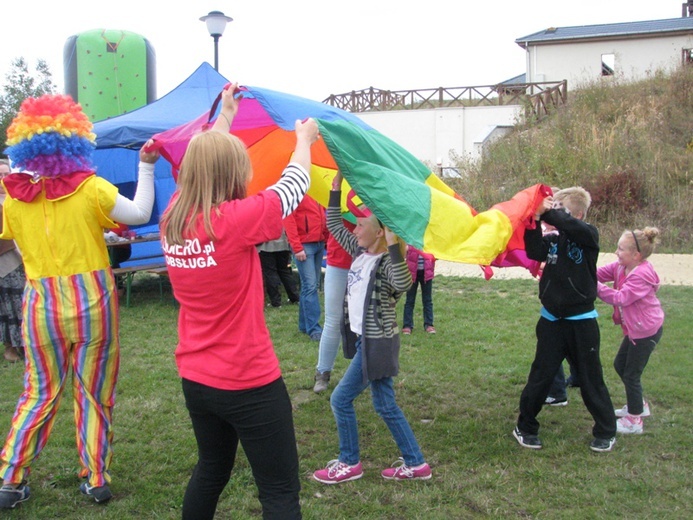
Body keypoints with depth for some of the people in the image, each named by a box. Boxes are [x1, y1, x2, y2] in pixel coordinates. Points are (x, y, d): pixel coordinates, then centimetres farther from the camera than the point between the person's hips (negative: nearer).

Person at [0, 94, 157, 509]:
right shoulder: (92, 189, -11)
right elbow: (140, 214, -7)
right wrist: (147, 167, 1)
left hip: (41, 304, 2)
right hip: (92, 302, -2)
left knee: (39, 393, 16)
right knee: (95, 394, 11)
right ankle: (97, 481, 19)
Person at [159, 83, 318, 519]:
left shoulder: (173, 218, -3)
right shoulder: (235, 220, -20)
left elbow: (203, 163, 15)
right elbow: (293, 187, -4)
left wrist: (225, 117, 30)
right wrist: (304, 140, 15)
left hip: (196, 380, 8)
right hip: (250, 384, -7)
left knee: (211, 471, 27)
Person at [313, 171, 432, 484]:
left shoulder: (386, 262, -18)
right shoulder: (360, 252, 6)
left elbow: (403, 285, -40)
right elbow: (334, 225, 15)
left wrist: (393, 244, -45)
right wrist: (336, 186, 9)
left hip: (376, 344, -9)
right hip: (364, 340, 9)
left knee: (341, 400, 1)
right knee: (385, 406, 14)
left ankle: (350, 463, 18)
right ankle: (415, 464, 23)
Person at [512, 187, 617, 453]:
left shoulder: (588, 236, -6)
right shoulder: (552, 240, 2)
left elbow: (572, 227, -29)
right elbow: (535, 252, -18)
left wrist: (549, 212, -24)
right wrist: (535, 220, -25)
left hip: (582, 323, -2)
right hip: (551, 321, 3)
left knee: (591, 379, 8)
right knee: (540, 376, 7)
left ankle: (606, 431, 24)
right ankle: (525, 427, 19)